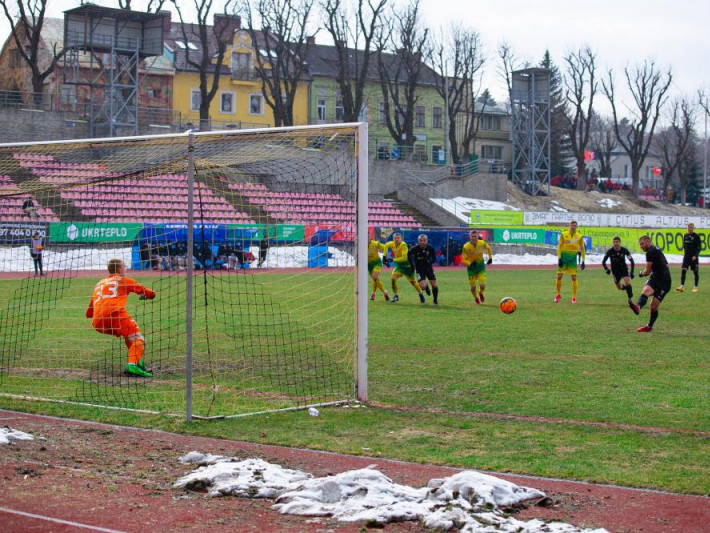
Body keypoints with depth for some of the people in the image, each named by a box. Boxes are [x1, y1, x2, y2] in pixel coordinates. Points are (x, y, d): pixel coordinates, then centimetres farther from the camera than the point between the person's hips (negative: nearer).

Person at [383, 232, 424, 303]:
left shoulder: (403, 245, -25)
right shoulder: (392, 244, -6)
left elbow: (404, 258, -32)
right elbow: (386, 245, 19)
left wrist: (393, 259, -27)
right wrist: (385, 255, 13)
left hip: (407, 265, -5)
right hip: (398, 265, 5)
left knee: (412, 281, 3)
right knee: (393, 278, -17)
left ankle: (420, 294, 27)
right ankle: (395, 296, -4)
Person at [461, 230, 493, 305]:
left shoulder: (482, 243, -15)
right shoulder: (466, 247, -20)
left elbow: (488, 248, 9)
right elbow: (463, 260, -17)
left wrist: (490, 258, 11)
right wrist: (470, 263, -34)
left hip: (481, 266, 1)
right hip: (471, 268, -1)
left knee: (482, 286, -11)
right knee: (473, 287, 3)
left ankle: (481, 293, 27)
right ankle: (476, 299, 35)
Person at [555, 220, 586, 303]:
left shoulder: (579, 236, 1)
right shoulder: (564, 235, -2)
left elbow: (582, 249, 7)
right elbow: (559, 247, 0)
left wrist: (583, 261, 3)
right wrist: (559, 259, -8)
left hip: (573, 258, 0)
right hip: (564, 257, 0)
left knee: (574, 278, -7)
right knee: (559, 276, 0)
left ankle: (574, 297, 2)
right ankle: (558, 294, 20)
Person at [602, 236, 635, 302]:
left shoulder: (624, 250, -16)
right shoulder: (610, 251, -17)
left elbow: (631, 260, -5)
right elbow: (603, 262, -7)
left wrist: (632, 272, -8)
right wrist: (606, 269, -25)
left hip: (624, 269, -1)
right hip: (615, 271, 1)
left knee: (628, 283, -22)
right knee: (619, 287, 8)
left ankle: (631, 299, -11)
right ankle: (625, 287, 44)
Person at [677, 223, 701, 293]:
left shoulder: (696, 236, -6)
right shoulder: (685, 236, 9)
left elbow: (699, 247, -6)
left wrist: (696, 255, -15)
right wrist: (685, 253, 12)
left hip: (693, 257, -4)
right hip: (686, 256, 4)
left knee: (695, 271, 2)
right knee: (683, 270, -8)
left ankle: (696, 287, 12)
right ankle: (682, 286, -9)